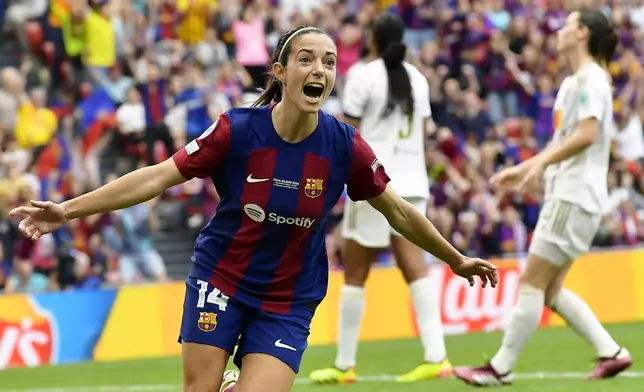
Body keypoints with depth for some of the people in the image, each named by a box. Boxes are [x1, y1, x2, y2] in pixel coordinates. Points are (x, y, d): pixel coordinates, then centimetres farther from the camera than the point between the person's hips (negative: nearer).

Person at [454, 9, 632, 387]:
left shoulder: (589, 78, -11)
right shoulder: (575, 81, 19)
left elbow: (587, 134, -23)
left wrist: (542, 163, -24)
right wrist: (524, 168, 22)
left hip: (574, 196, -10)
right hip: (567, 195, 10)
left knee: (532, 283, -7)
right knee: (551, 290, 8)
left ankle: (501, 368, -3)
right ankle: (611, 352, 7)